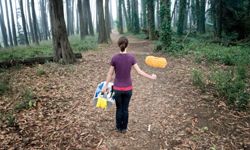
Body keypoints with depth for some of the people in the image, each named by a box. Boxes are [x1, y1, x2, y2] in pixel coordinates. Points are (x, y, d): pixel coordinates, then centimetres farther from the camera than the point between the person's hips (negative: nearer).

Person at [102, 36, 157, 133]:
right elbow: (139, 71, -8)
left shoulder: (114, 58, -13)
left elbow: (110, 74, -6)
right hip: (128, 88, 1)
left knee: (119, 108, 17)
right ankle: (124, 128, 30)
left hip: (117, 88, -1)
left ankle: (119, 128, 30)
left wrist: (105, 86, 5)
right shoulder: (131, 57, -11)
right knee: (125, 108, 17)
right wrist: (151, 77, 5)